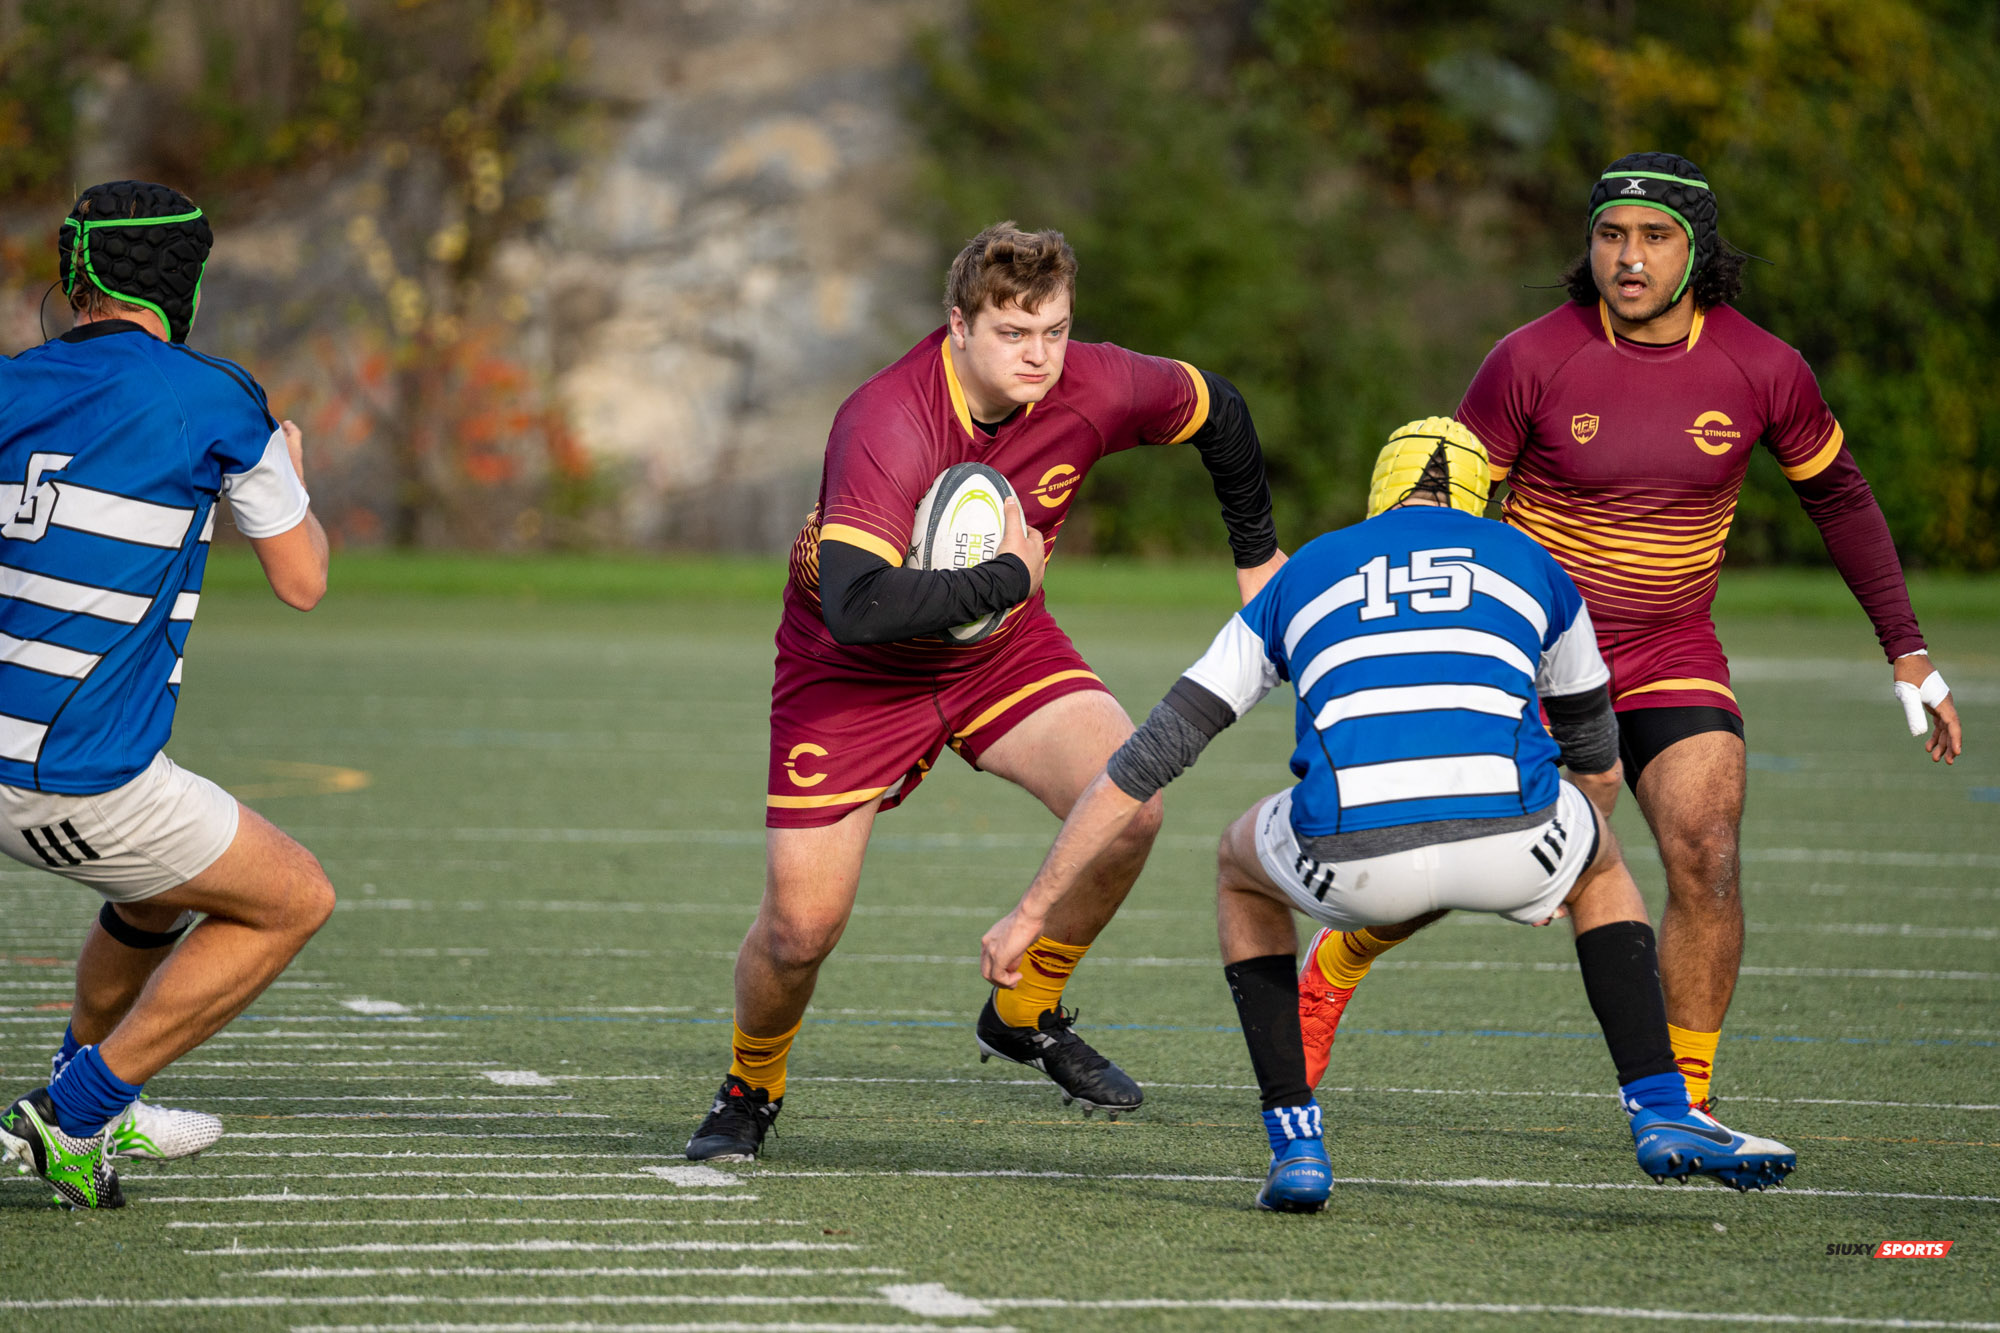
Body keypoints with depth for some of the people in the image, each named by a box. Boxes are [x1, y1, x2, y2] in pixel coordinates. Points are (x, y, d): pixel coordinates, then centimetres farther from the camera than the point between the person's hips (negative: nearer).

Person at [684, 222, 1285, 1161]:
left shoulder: (1092, 389, -18)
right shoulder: (888, 425, -34)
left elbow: (1215, 410, 5)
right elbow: (855, 607, -45)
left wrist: (1256, 554, 19)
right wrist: (1008, 577, -36)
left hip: (1002, 650, 4)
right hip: (855, 669, -4)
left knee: (1129, 807, -21)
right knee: (803, 924, -10)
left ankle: (1026, 1015, 5)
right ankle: (749, 1090, 24)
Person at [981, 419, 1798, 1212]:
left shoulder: (1302, 576, 29)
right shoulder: (1530, 565, 29)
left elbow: (1149, 758, 27)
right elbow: (1595, 750, 44)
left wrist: (1032, 911, 32)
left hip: (1351, 860, 0)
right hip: (1512, 845, 0)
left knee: (1242, 868, 37)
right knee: (1602, 867, 37)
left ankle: (1294, 1147, 26)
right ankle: (1662, 1113, 21)